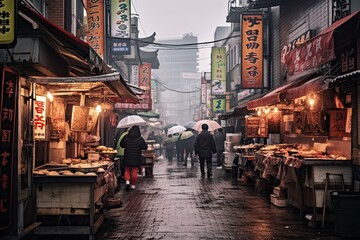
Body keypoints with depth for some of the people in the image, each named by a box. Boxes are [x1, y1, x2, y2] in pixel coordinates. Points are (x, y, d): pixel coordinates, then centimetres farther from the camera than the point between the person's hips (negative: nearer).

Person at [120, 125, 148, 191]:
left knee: (127, 170, 17)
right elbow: (145, 147, -3)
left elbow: (121, 145, 11)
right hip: (136, 158, -1)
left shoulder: (126, 137, -3)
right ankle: (133, 185, 15)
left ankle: (127, 181, -4)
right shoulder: (140, 139, -9)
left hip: (127, 158, 1)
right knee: (134, 172, 9)